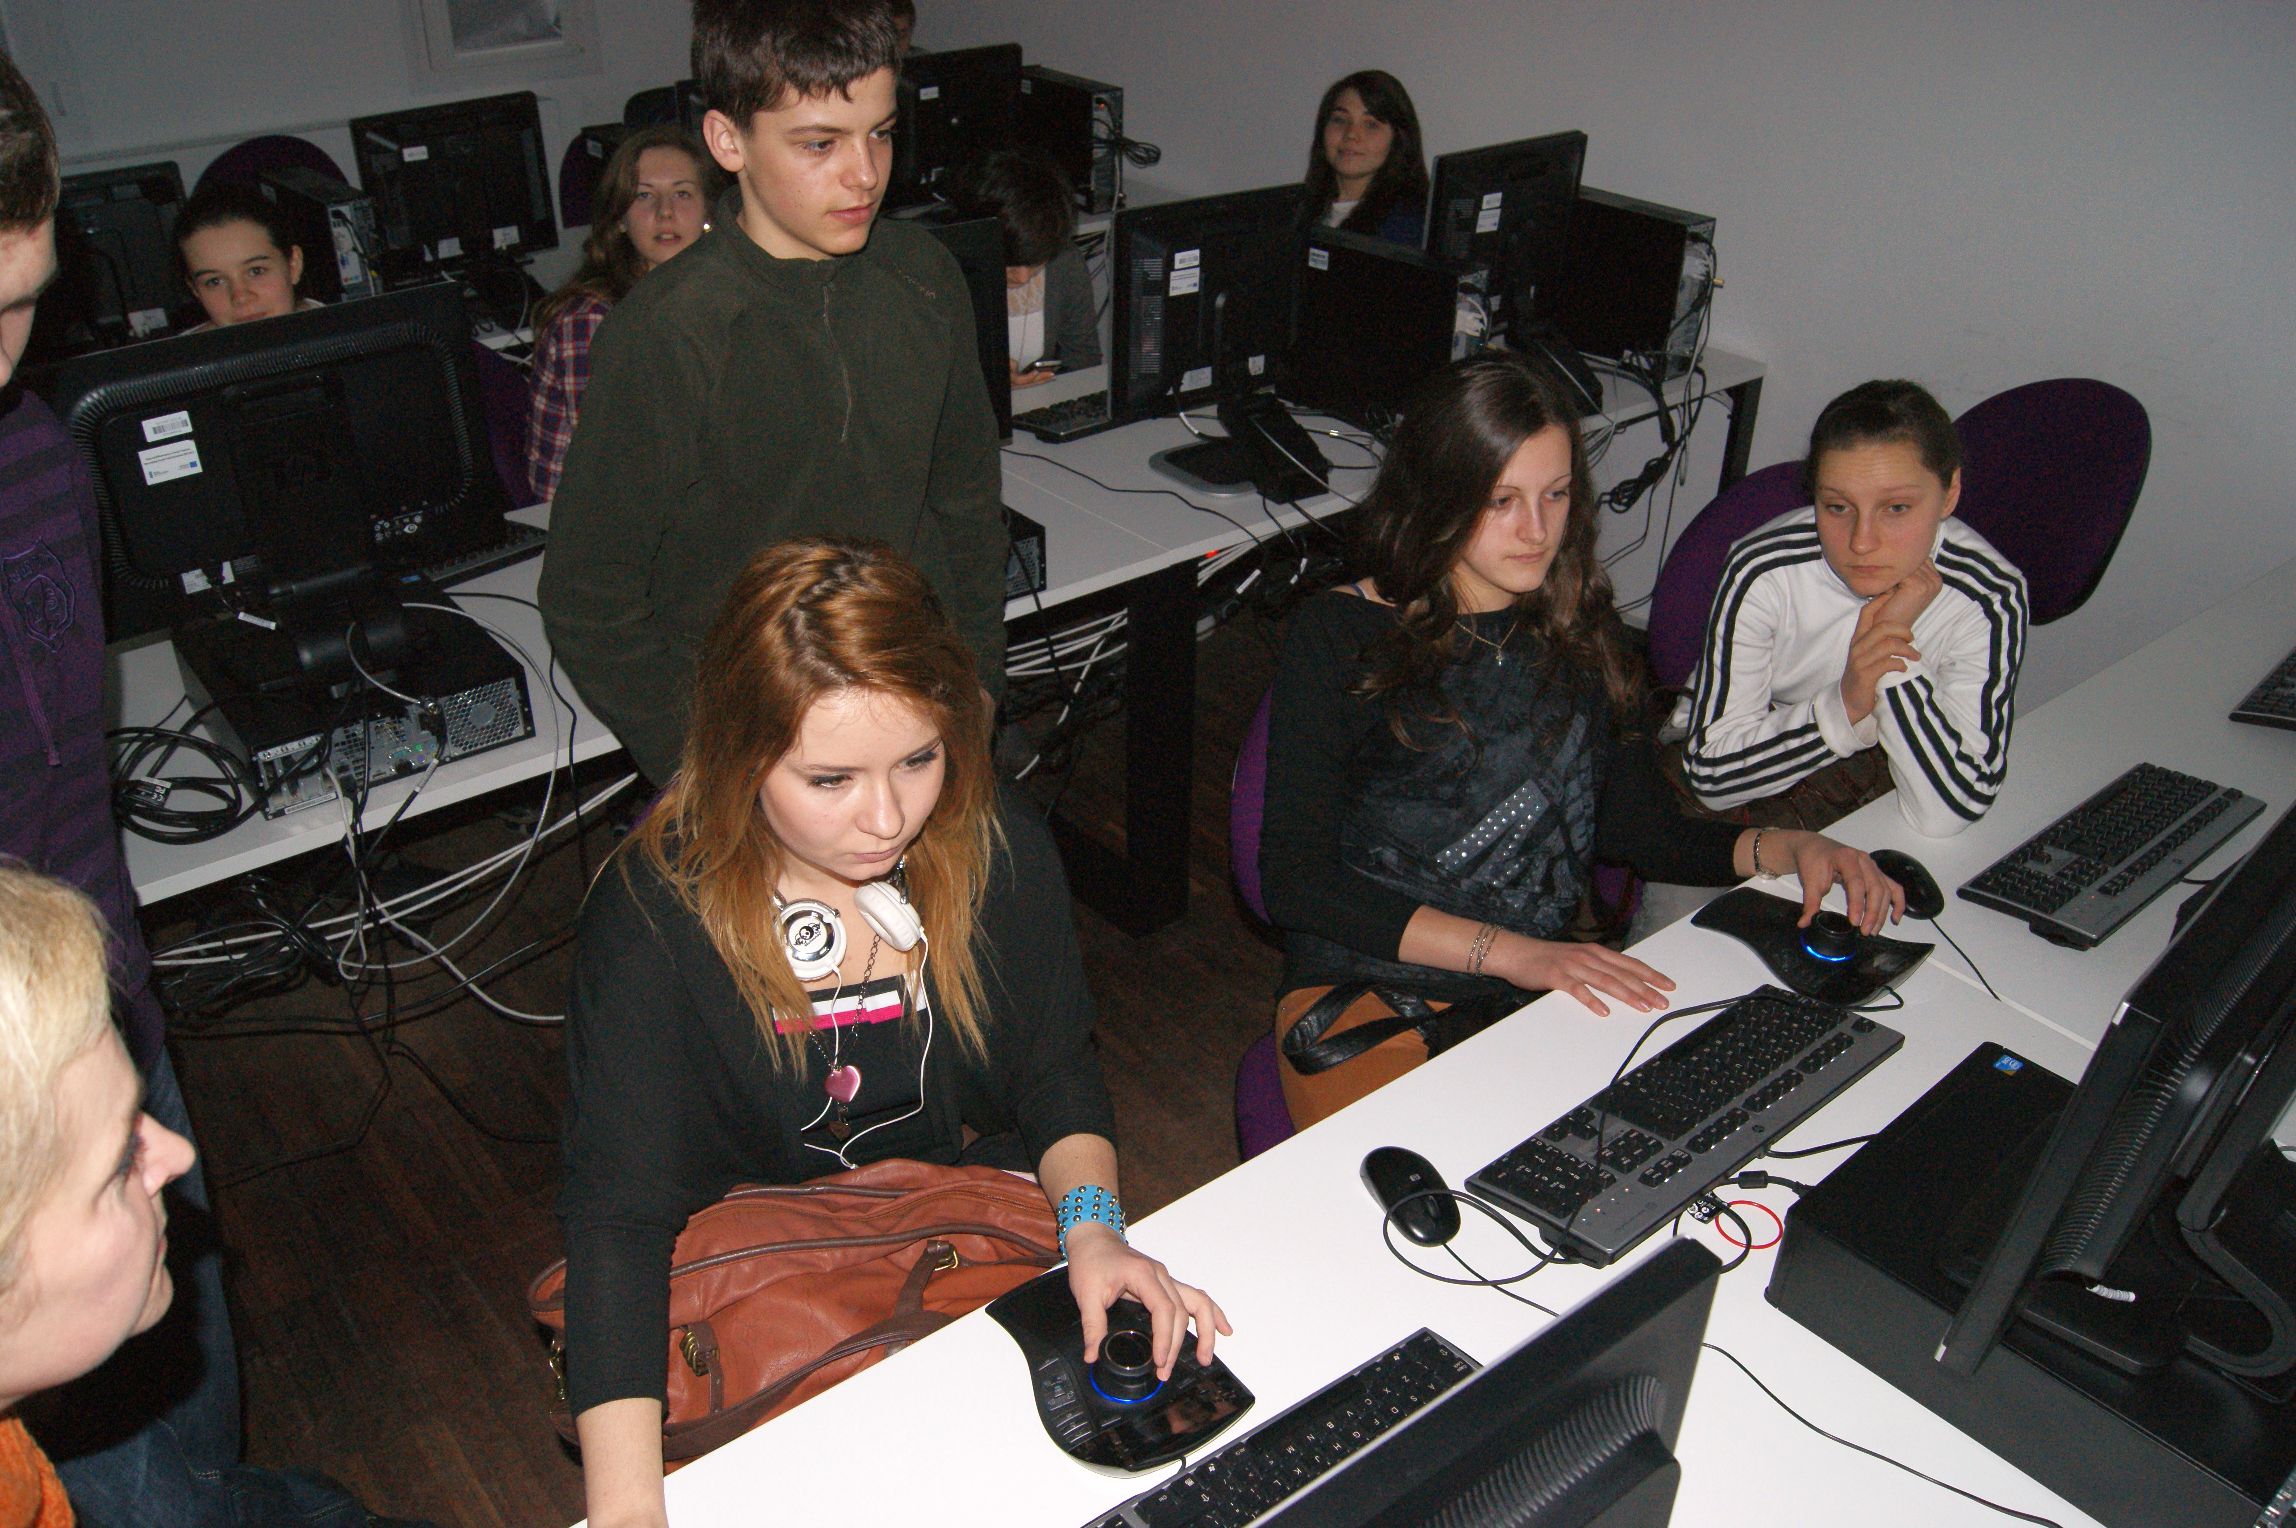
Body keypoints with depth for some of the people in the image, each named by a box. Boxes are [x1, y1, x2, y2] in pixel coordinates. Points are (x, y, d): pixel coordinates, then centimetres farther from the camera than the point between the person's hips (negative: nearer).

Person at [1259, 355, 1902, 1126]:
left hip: (1537, 997, 5)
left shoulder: (1582, 630, 12)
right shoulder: (1338, 636, -4)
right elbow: (1295, 880, -11)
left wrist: (1784, 848, 0)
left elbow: (1639, 825, 19)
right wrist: (1510, 951, -19)